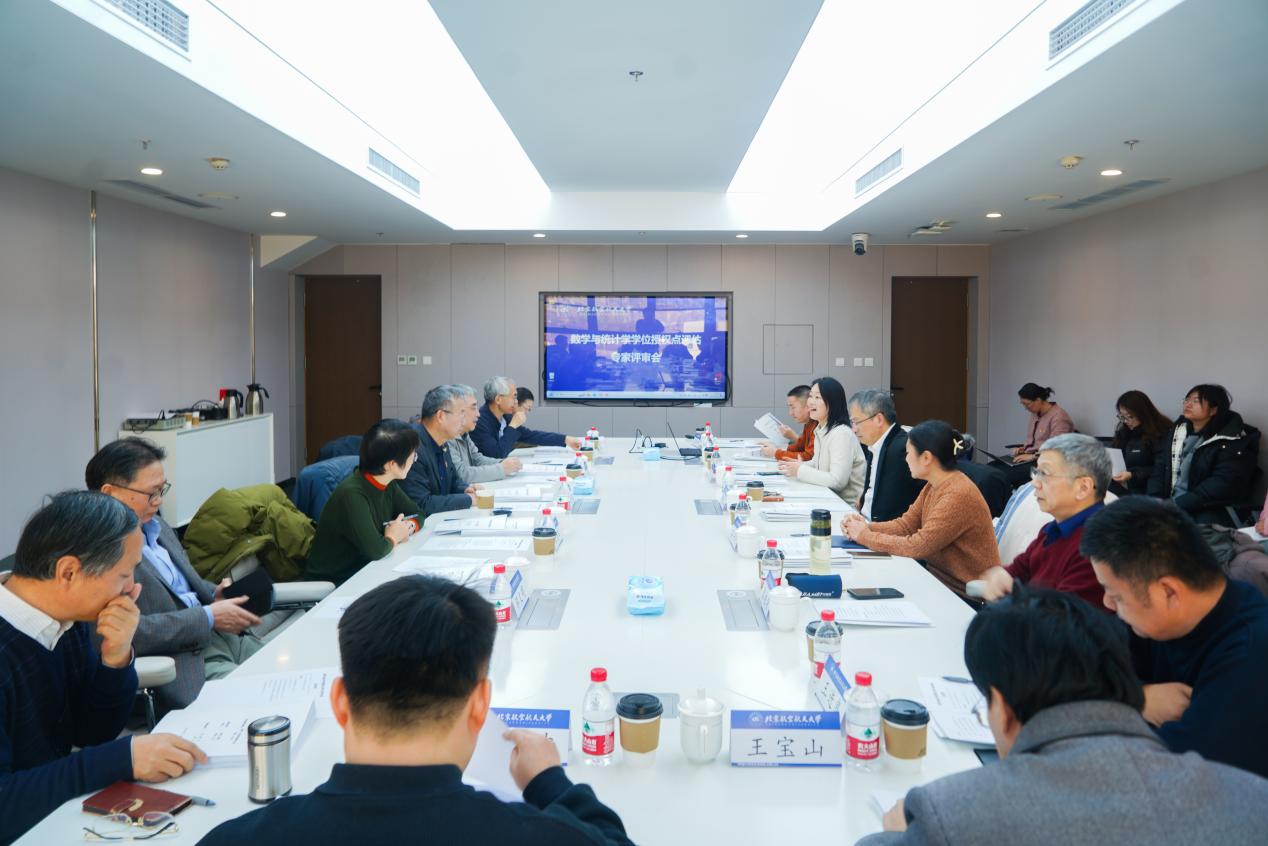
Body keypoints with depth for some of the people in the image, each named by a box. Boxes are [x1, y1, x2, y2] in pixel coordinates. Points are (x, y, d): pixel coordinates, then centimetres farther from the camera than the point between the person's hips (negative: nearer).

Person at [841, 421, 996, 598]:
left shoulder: (958, 496, -24)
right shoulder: (933, 486, 4)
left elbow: (918, 546, -24)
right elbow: (905, 524, 6)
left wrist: (865, 536, -15)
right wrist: (866, 527, -10)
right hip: (938, 574, 7)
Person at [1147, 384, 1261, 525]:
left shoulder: (1232, 440, -4)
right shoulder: (1177, 432, 15)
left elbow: (1223, 484, -15)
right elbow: (1159, 468, 9)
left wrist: (1178, 504, -20)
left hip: (1207, 510, -5)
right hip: (1170, 505, 5)